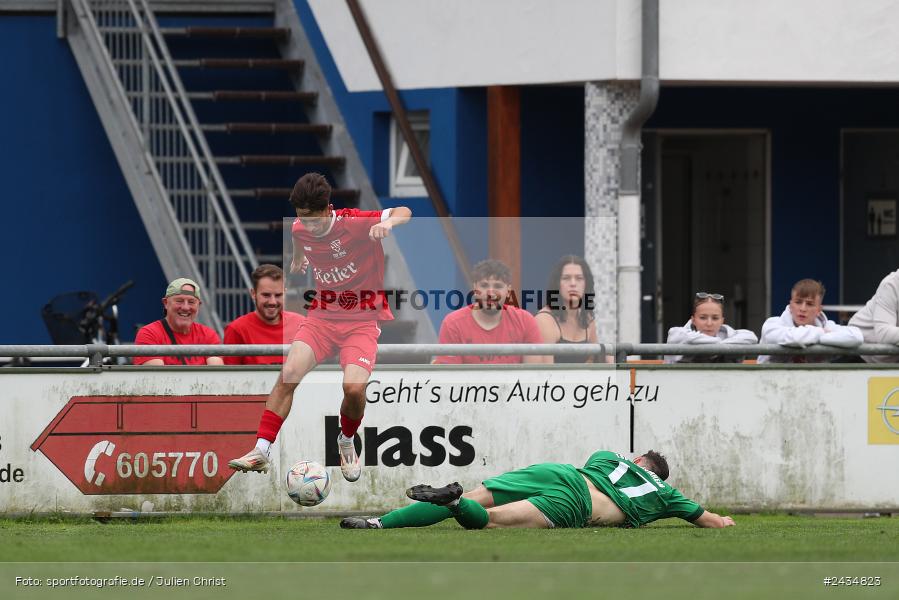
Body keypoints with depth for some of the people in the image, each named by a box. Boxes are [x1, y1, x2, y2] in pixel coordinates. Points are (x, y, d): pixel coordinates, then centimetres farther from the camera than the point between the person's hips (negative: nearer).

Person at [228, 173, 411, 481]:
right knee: (289, 373, -21)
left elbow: (403, 212, -14)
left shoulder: (355, 223, -16)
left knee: (354, 387, -25)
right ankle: (261, 451, -17)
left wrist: (388, 222, -33)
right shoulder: (300, 230, -1)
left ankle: (347, 443, 8)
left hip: (361, 322, -4)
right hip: (321, 316, 4)